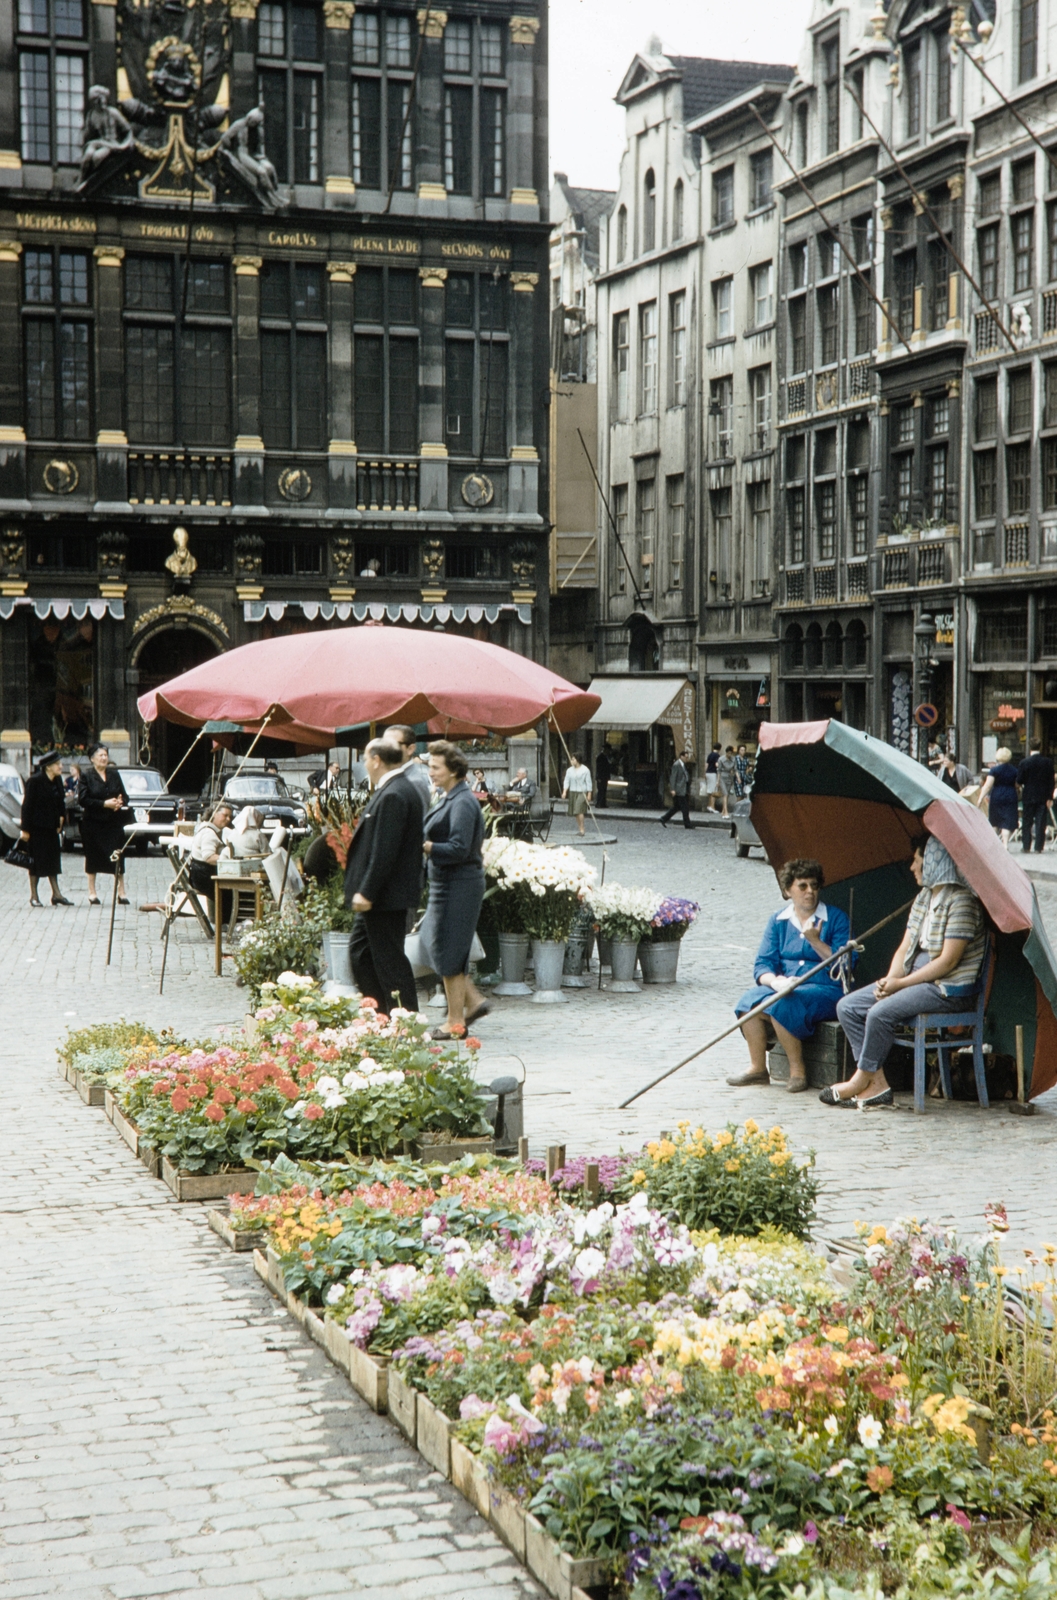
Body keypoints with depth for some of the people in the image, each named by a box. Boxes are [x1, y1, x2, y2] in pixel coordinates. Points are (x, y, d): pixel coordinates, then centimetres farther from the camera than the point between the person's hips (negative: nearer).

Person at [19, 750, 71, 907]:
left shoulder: (57, 781, 5)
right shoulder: (35, 781, -15)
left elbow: (60, 803, 14)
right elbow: (27, 805, -14)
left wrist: (61, 818, 0)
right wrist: (25, 829, -15)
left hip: (51, 827, 6)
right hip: (37, 828, -6)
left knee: (52, 859, 8)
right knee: (36, 860, -1)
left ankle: (56, 893, 10)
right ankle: (34, 895, 8)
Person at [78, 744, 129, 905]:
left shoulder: (114, 774, 9)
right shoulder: (86, 775, -2)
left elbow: (124, 796, 13)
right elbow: (82, 799, -11)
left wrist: (120, 802, -11)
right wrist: (104, 804, -18)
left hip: (113, 822, 3)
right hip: (92, 822, -2)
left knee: (118, 857, -2)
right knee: (93, 856, 5)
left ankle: (121, 893, 4)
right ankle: (92, 893, 15)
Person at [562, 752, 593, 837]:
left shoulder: (585, 770, -5)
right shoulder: (570, 770, 7)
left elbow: (588, 782, -4)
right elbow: (566, 781, 3)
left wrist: (589, 794, -7)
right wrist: (564, 792, -10)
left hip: (582, 792, -5)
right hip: (572, 792, 5)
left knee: (579, 811, -16)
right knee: (576, 812, 7)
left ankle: (582, 830, -13)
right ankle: (581, 829, 18)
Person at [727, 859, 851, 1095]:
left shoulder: (836, 918, 2)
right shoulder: (778, 920, 12)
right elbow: (762, 964, 4)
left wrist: (816, 942, -18)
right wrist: (775, 980, -18)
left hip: (824, 990, -4)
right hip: (783, 987, 4)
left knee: (781, 1006, -33)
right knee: (750, 1000, -25)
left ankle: (798, 1071, -17)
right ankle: (758, 1068, -13)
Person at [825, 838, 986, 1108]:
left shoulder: (960, 901, -15)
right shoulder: (923, 898, 13)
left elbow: (947, 961, -20)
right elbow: (905, 948, 12)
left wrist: (901, 984, -17)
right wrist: (889, 980, -7)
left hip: (948, 989, -9)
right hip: (917, 980, 9)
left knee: (881, 1013, -29)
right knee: (847, 1006, -4)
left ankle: (861, 1080, -9)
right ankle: (877, 1084, -10)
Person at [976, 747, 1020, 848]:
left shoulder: (995, 770, -7)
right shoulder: (1014, 771, 5)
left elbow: (988, 785, -13)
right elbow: (1017, 785, 16)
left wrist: (981, 798, -13)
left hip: (996, 797, -2)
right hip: (1011, 797, 2)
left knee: (994, 822, 13)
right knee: (1007, 822, -1)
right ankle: (1005, 844, -13)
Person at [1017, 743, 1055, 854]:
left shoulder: (1024, 763, -9)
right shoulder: (1048, 762, -4)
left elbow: (1019, 782, -5)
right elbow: (1051, 781, -4)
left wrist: (1020, 786, 18)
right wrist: (1049, 798, 0)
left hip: (1028, 797, -1)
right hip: (1043, 798, 1)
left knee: (1027, 824, 8)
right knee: (1040, 823, 4)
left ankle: (1026, 848, 8)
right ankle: (1038, 848, 1)